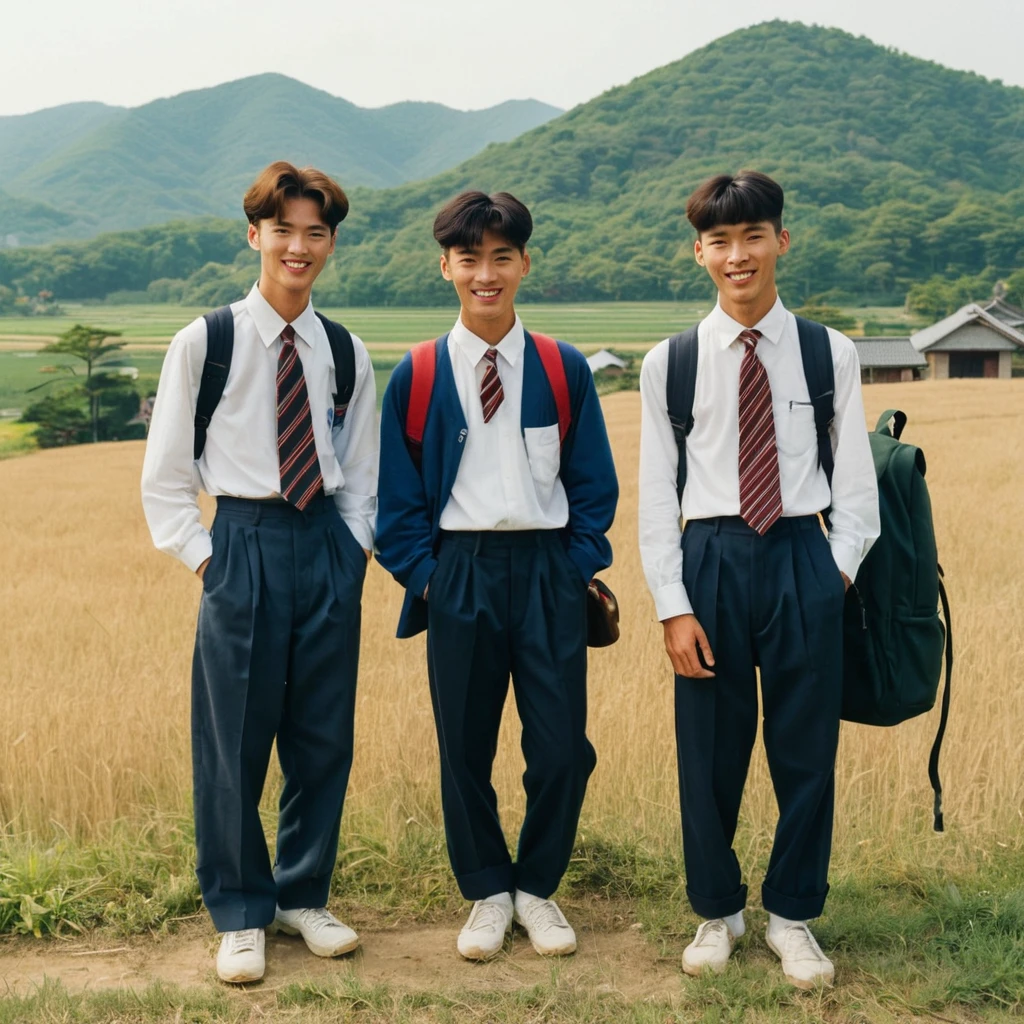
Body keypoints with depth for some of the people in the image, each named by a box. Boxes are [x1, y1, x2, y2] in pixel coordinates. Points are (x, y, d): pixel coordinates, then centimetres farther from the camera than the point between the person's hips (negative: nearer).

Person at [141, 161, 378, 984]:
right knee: (234, 740, 2)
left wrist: (355, 547, 4)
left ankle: (304, 896, 28)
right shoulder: (204, 343, -2)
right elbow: (165, 475, 2)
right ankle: (241, 914, 20)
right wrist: (200, 555, -4)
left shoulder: (348, 354, 7)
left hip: (329, 548, 3)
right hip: (245, 545, -3)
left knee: (324, 738, 9)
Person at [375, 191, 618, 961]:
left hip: (549, 572, 0)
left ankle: (538, 888, 22)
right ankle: (487, 893, 27)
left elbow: (595, 484, 7)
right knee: (465, 749, 7)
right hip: (459, 572, 0)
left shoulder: (564, 369, 3)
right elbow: (398, 495, 6)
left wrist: (579, 566, -1)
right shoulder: (417, 376, 2)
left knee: (563, 748, 0)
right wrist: (423, 574, -2)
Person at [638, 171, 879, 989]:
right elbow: (655, 494, 0)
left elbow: (856, 482, 5)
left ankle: (793, 916, 25)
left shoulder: (830, 354, 2)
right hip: (711, 560, 0)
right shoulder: (670, 363, 1)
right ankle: (717, 912, 28)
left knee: (807, 749, 7)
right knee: (710, 752, 7)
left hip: (803, 560, 0)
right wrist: (673, 606, -4)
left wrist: (837, 573, -3)